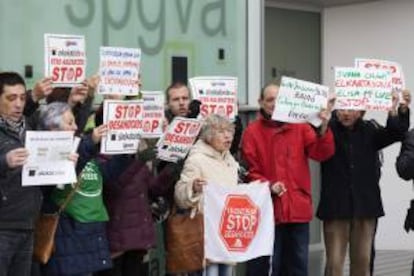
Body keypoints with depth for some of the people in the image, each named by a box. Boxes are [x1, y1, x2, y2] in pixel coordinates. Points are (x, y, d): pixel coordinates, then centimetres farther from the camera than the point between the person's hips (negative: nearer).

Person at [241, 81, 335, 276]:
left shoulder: (300, 127, 7)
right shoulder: (252, 131, 0)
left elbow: (321, 153, -4)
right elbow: (249, 170, -2)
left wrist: (324, 128, -20)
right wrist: (268, 185, -18)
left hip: (298, 206, 3)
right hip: (268, 208, -3)